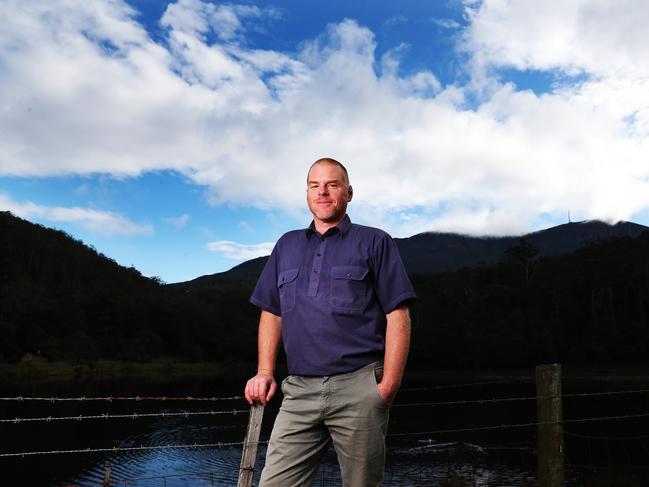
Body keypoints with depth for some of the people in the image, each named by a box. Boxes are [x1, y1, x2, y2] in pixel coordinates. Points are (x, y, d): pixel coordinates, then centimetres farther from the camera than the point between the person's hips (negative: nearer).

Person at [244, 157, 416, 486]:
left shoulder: (374, 242, 4)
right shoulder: (287, 245, 17)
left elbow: (397, 317, -2)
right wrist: (265, 372, 6)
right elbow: (271, 313, 19)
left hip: (358, 386, -3)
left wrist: (387, 388, -9)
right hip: (299, 389, 4)